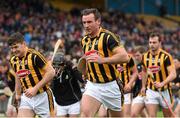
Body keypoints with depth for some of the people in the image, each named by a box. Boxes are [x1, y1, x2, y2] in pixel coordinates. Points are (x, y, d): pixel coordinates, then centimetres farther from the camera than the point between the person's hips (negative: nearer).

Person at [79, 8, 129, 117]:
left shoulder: (108, 37, -13)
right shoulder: (85, 40, 9)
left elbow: (124, 57, -26)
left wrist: (102, 60, -33)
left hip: (110, 85, -4)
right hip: (92, 85, 4)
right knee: (85, 113, -19)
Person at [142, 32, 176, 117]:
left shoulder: (166, 56, -15)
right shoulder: (145, 57, 1)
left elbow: (173, 74, -22)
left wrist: (162, 84, -36)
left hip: (164, 91, -3)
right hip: (151, 91, 3)